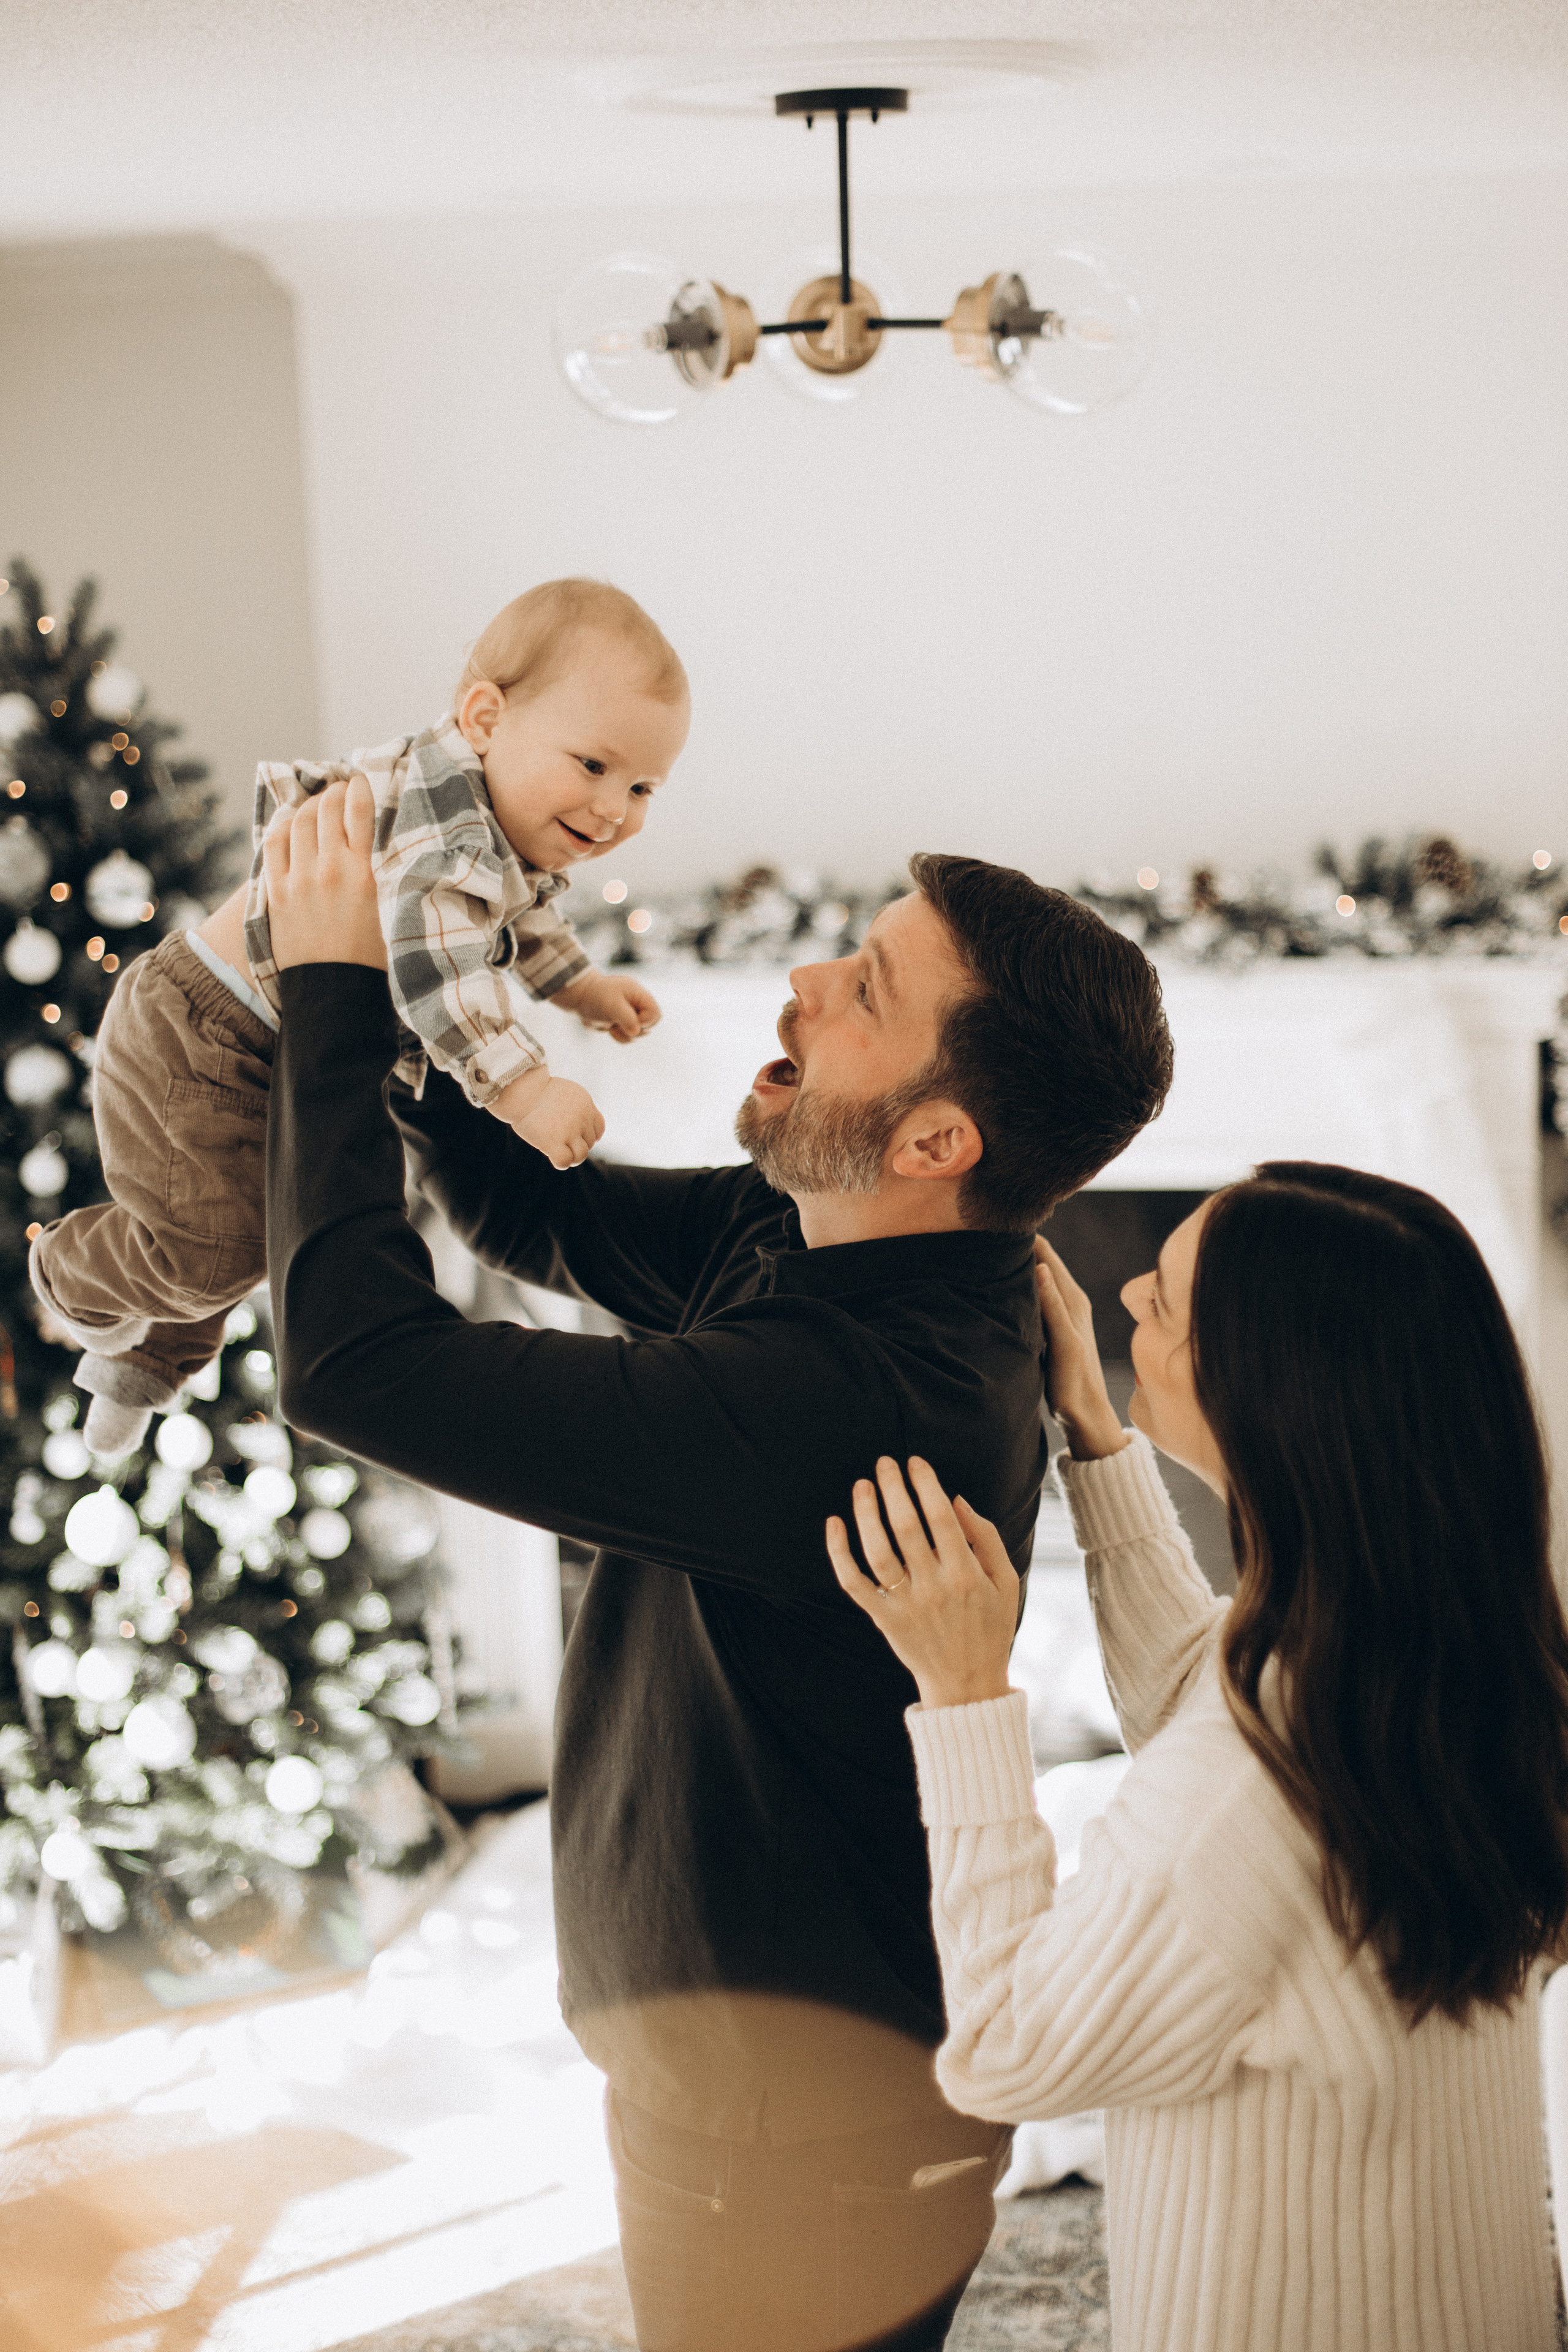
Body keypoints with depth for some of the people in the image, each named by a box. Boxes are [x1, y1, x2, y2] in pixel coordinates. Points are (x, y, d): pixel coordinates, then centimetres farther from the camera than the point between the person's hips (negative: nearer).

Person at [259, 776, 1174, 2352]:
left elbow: (354, 1361, -34)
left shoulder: (857, 1400, -35)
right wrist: (395, 981, -3)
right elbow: (530, 1212, 13)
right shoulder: (798, 1239, -5)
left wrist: (331, 986, -23)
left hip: (805, 2119, -9)